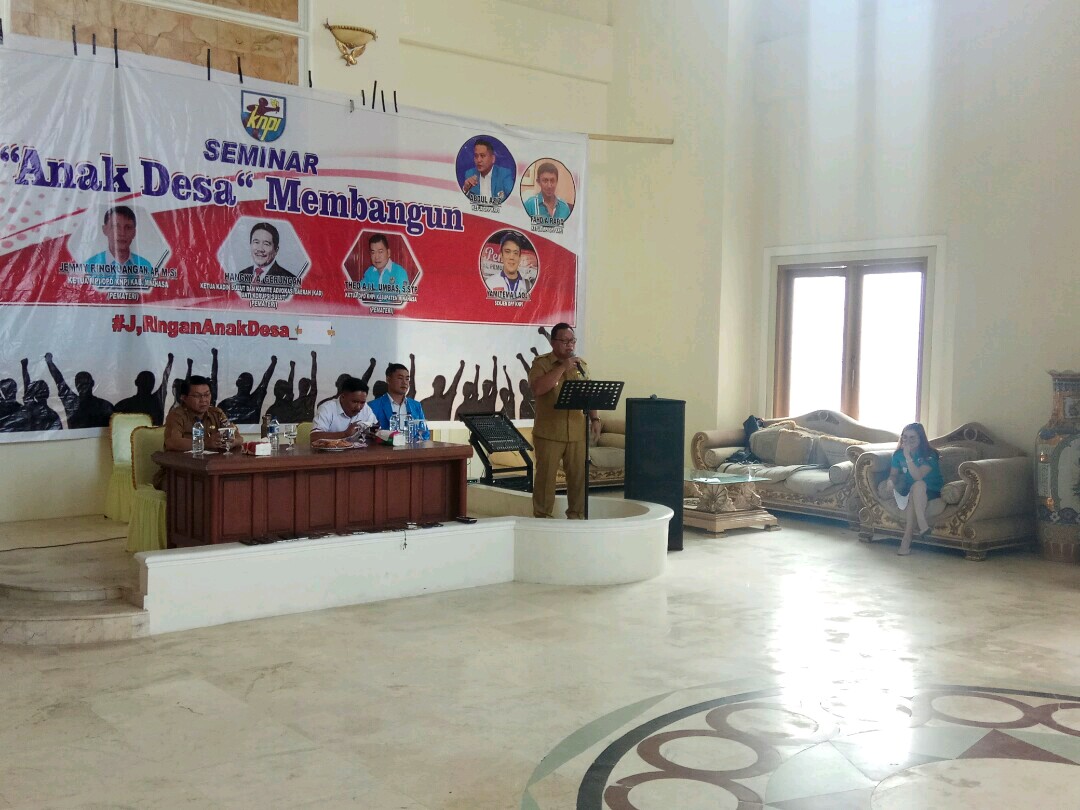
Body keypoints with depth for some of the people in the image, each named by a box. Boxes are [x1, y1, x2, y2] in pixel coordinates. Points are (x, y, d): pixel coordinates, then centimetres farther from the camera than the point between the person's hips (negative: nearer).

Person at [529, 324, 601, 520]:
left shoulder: (581, 365, 13)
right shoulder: (541, 363, -3)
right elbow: (537, 389, -20)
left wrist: (594, 418, 6)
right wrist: (563, 367, -18)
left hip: (577, 432, 4)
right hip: (549, 433, -4)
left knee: (579, 475, 6)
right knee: (545, 475, 1)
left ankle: (576, 515, 18)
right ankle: (543, 517, 10)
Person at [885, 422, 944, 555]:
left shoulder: (929, 455, -15)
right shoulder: (898, 454, 1)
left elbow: (918, 476, -29)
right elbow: (893, 474, 2)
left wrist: (908, 456, -35)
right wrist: (890, 482, -22)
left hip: (931, 491, -3)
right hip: (910, 491, 3)